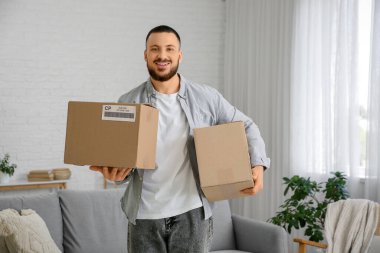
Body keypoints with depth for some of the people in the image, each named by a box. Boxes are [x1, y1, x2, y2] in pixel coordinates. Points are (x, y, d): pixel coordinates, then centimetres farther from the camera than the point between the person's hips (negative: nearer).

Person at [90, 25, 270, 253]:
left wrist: (258, 164, -7)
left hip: (192, 212, 0)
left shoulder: (206, 97, 0)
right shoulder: (128, 104, 0)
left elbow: (246, 127, 9)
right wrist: (117, 173, -18)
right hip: (145, 215, 1)